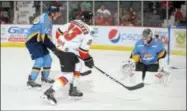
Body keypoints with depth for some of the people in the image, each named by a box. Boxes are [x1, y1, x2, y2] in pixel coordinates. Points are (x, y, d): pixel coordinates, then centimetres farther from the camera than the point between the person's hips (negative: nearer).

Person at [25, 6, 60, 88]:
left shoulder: (46, 18, 13)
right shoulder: (46, 19, -20)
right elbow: (45, 36, -27)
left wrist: (52, 46, 16)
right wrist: (53, 47, -24)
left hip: (38, 41, 10)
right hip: (32, 41, -10)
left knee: (48, 59, 14)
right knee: (40, 61, -18)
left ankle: (45, 77, 30)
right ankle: (31, 80, -14)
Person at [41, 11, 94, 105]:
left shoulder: (74, 22, 10)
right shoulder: (89, 31, -8)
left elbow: (60, 31, 13)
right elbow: (83, 49, -12)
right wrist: (88, 60, 2)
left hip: (59, 48, 9)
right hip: (68, 52, -8)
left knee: (78, 64, 24)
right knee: (68, 75, -7)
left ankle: (73, 89, 26)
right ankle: (49, 93, -17)